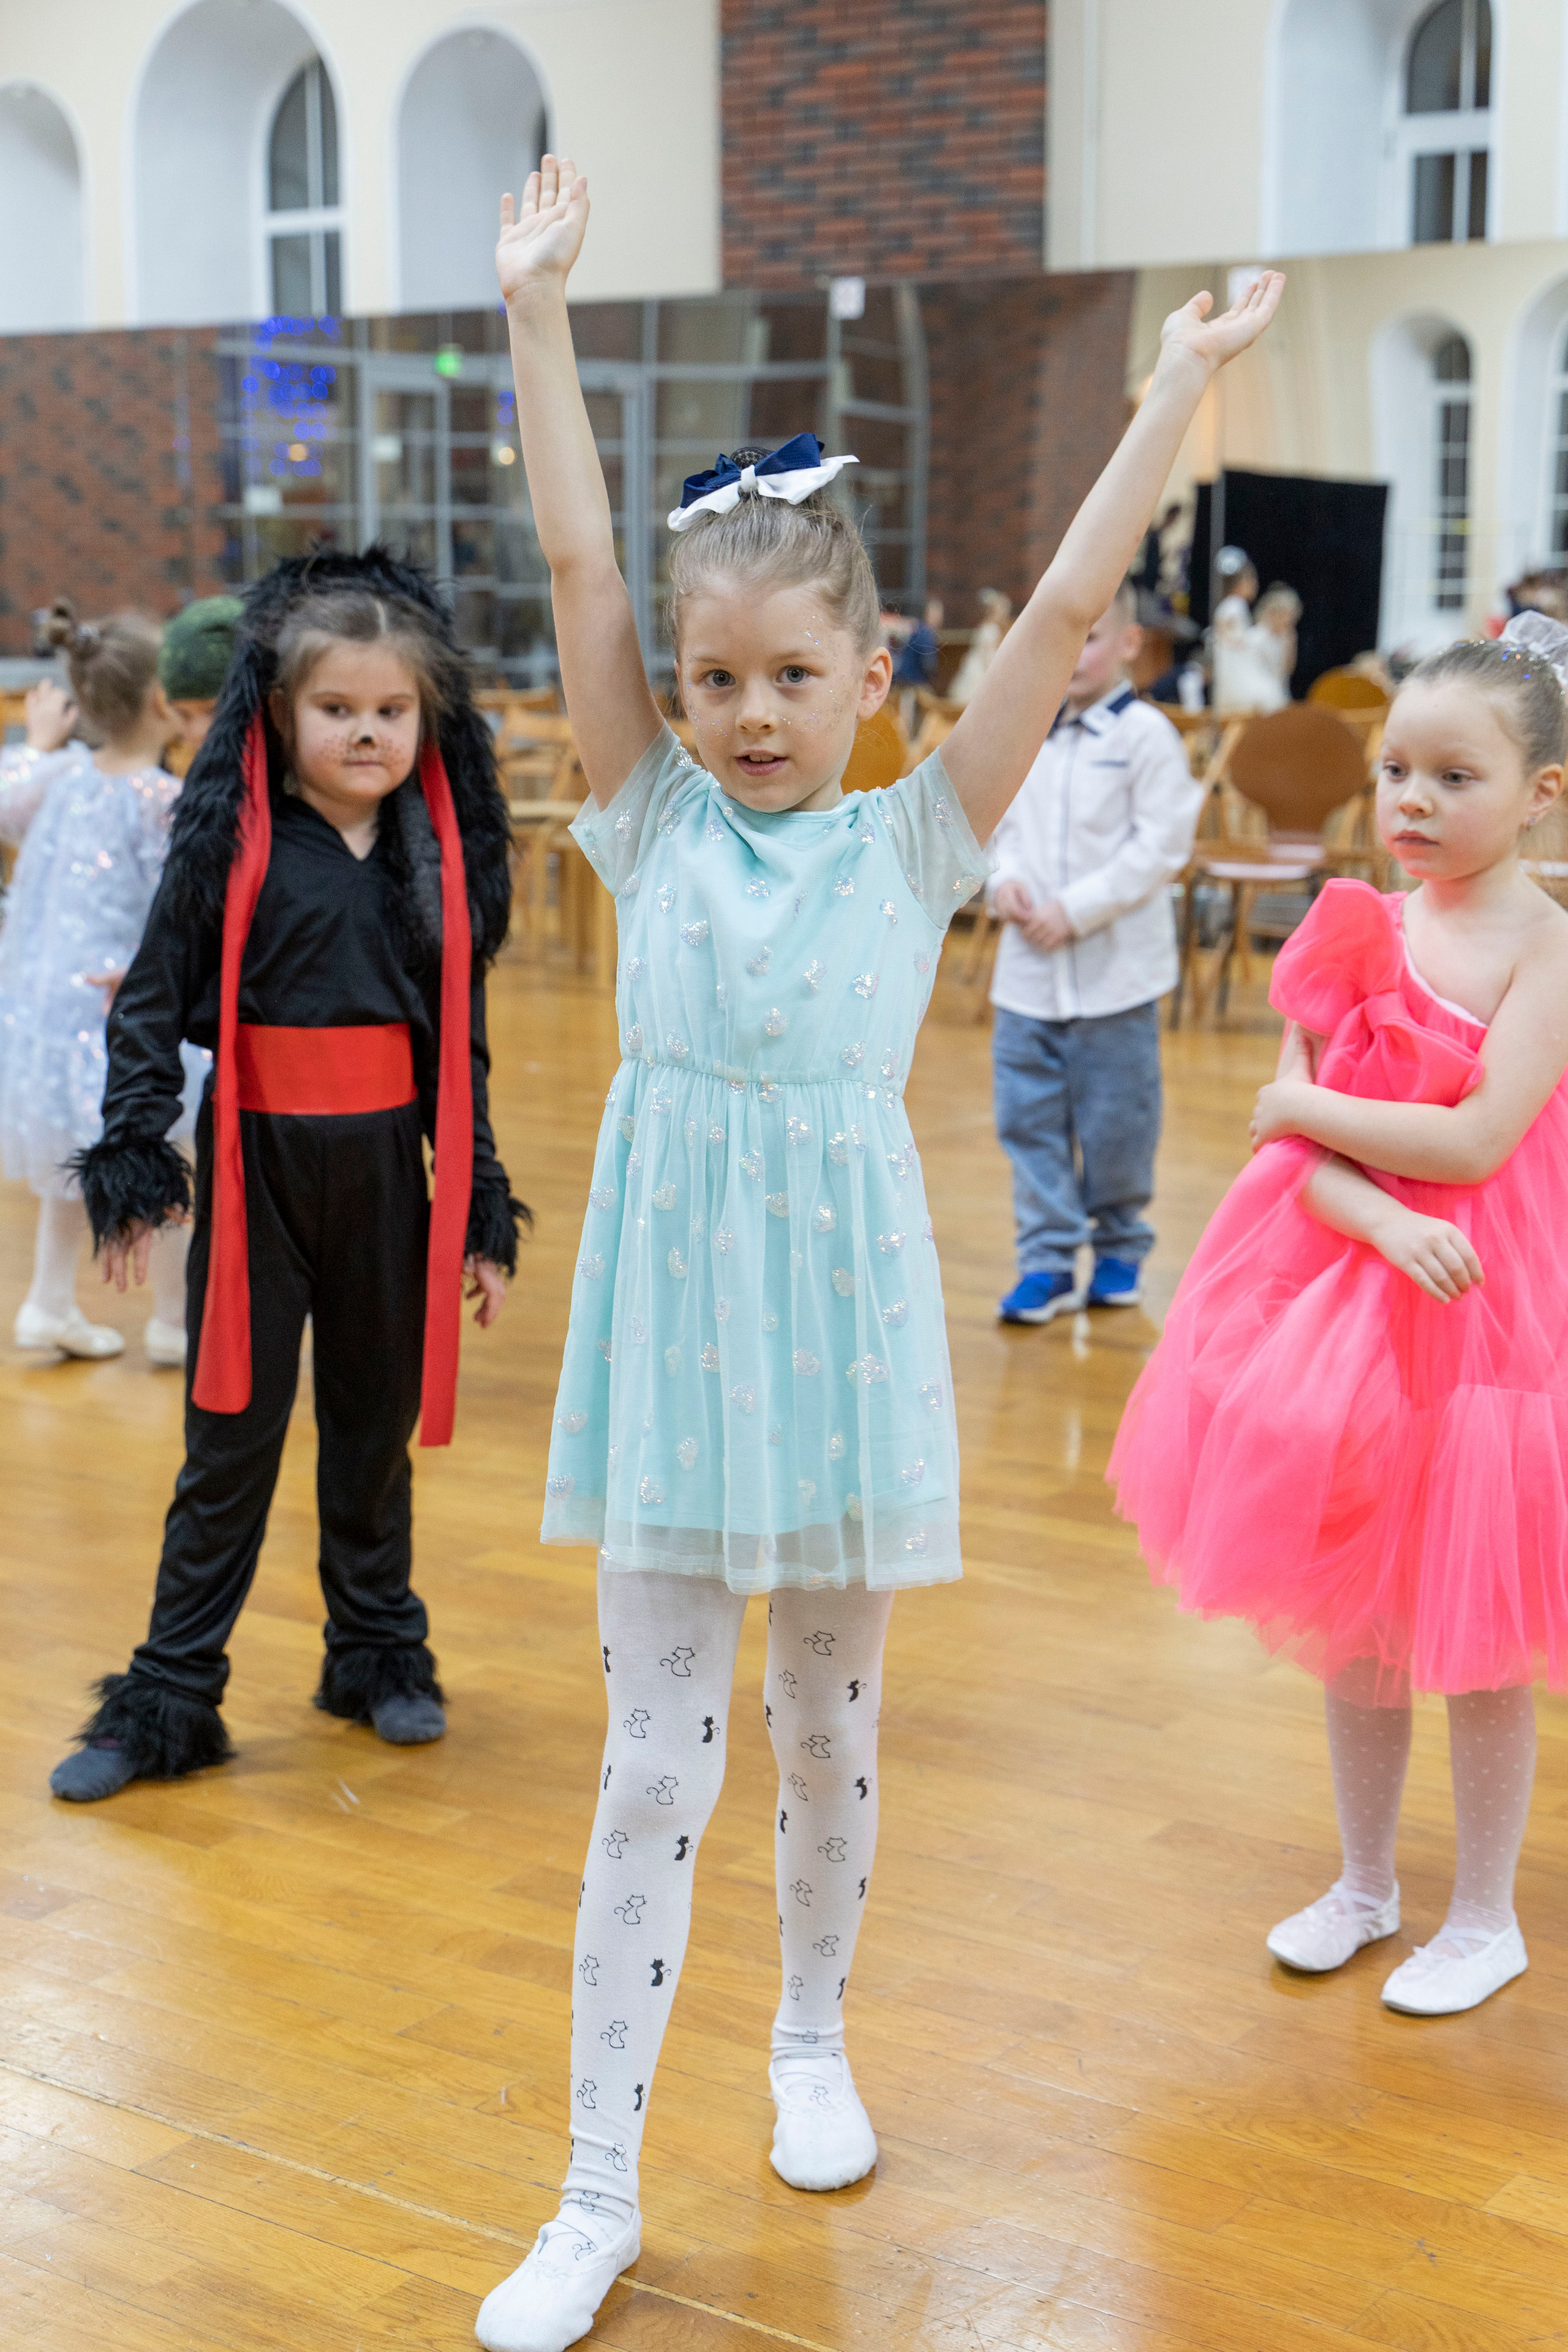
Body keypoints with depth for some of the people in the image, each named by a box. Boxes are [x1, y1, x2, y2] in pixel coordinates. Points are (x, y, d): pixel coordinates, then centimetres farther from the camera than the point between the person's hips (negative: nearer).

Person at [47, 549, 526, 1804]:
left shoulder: (439, 855, 3)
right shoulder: (229, 842, -6)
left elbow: (460, 1042, 8)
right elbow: (152, 1005, -4)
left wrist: (482, 1208, 8)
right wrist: (135, 1163, -11)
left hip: (387, 1166, 3)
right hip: (255, 1164, -2)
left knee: (376, 1422, 15)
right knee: (233, 1436, 3)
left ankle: (380, 1652, 33)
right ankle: (169, 1699, 14)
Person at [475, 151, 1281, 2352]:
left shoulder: (916, 838, 0)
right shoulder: (655, 821, 2)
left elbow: (1069, 606, -5)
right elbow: (576, 560, -3)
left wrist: (1183, 385, -6)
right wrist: (538, 305, -4)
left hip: (843, 1307, 0)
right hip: (674, 1306, 0)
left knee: (830, 1724, 15)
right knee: (655, 1760, 3)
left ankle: (814, 2038, 40)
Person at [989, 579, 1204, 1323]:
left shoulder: (1147, 737, -7)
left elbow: (1160, 846, -13)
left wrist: (1075, 911, -17)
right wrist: (1003, 880, -6)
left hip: (1115, 971, -5)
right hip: (1027, 970, 5)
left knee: (1114, 1121, 5)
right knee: (1029, 1120, 4)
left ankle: (1120, 1247, 24)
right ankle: (1049, 1261, 11)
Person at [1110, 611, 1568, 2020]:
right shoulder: (1365, 930, 2)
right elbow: (1300, 1149, -4)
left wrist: (1302, 1105, -11)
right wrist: (1384, 1222, -23)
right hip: (1339, 1287, 5)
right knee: (1352, 1625, 16)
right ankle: (1365, 1885, 35)